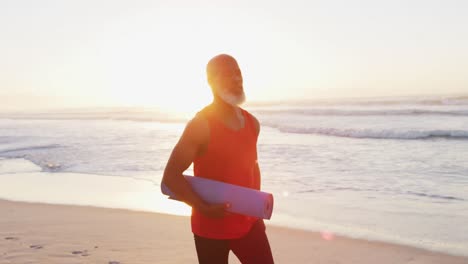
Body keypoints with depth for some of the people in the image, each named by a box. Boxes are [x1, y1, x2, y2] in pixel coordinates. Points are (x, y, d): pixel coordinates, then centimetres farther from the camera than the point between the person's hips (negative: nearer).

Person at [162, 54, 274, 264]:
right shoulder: (200, 125, -15)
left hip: (248, 223, 6)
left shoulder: (251, 123, 5)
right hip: (211, 227, -5)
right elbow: (170, 175, -16)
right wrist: (204, 209, -24)